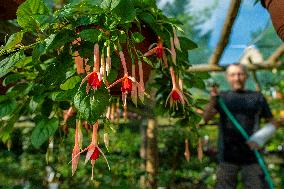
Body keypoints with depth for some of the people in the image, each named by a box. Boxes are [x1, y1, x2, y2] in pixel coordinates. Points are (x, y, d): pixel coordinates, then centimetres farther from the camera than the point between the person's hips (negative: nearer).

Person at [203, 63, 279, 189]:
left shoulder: (257, 97, 7)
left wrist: (261, 138, -8)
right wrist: (212, 100, -27)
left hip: (251, 155, 0)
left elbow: (272, 123, 11)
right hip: (228, 156, 0)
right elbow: (206, 118, -8)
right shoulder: (222, 98, 6)